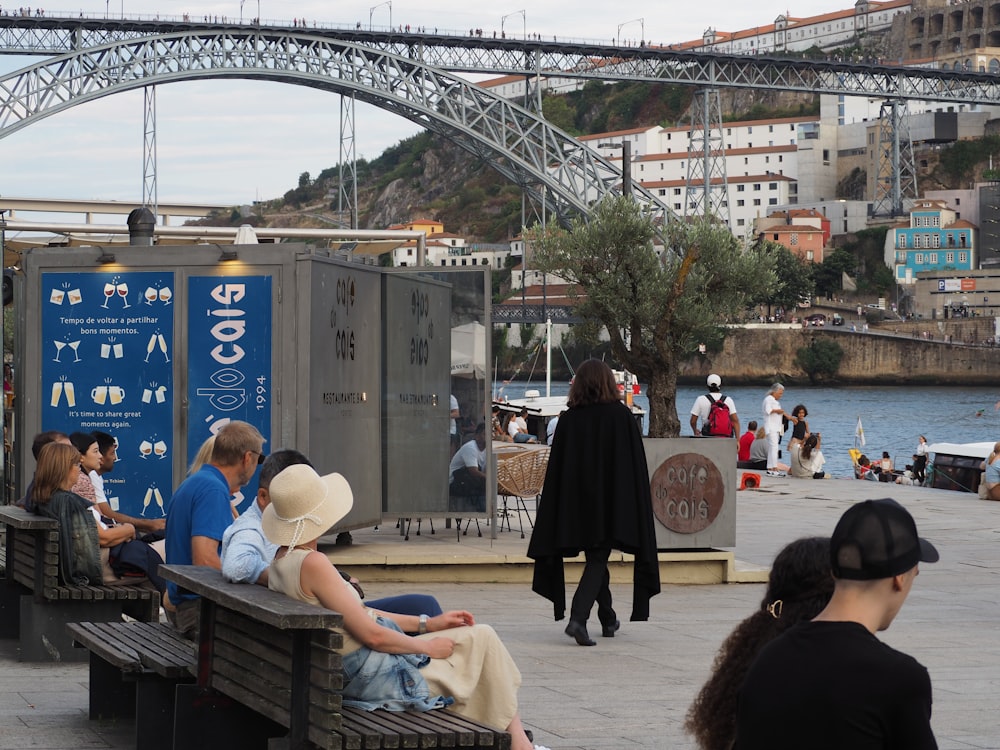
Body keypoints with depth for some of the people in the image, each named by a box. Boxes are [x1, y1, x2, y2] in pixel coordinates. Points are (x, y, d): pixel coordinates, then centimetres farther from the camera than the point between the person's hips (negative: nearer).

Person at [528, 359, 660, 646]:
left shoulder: (569, 418, -1)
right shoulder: (621, 416, -7)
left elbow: (557, 465, 0)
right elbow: (636, 464, -5)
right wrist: (642, 502, 3)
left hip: (576, 501, 3)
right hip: (612, 501, -3)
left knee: (595, 558, 17)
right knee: (597, 560, -2)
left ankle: (608, 620, 28)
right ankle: (578, 619, -21)